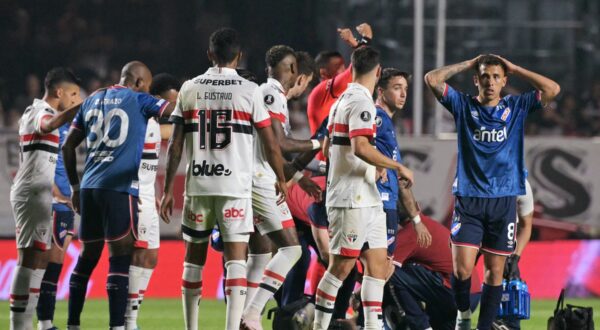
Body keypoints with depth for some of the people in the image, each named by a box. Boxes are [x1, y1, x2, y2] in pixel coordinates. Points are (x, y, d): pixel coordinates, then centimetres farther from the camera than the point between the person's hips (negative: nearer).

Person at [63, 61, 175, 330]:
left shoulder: (92, 101, 19)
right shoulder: (138, 100, 1)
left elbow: (68, 147, 21)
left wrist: (75, 187, 27)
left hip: (89, 186, 6)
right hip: (119, 187, -6)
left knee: (88, 256, 14)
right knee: (120, 257, -6)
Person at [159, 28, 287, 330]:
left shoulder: (189, 89, 4)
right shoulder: (249, 91, -3)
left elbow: (175, 146, 4)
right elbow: (270, 145, 0)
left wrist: (167, 190, 10)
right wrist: (280, 179, 16)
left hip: (197, 185, 3)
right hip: (235, 186, -3)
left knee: (194, 258, 14)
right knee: (236, 259, -4)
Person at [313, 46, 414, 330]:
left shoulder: (342, 100, 15)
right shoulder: (361, 102, -14)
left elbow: (327, 148, 22)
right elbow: (360, 147, -26)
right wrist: (398, 167, -18)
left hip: (366, 199, 10)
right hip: (352, 199, -10)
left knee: (378, 262, 7)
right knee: (341, 266, -4)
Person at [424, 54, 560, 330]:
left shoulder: (516, 107, 8)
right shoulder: (463, 105, 5)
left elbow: (552, 89, -2)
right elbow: (432, 79, -4)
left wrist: (514, 69, 2)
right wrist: (468, 64, 3)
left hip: (503, 201, 1)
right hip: (468, 200, -1)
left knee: (495, 271, 3)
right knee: (462, 268, -10)